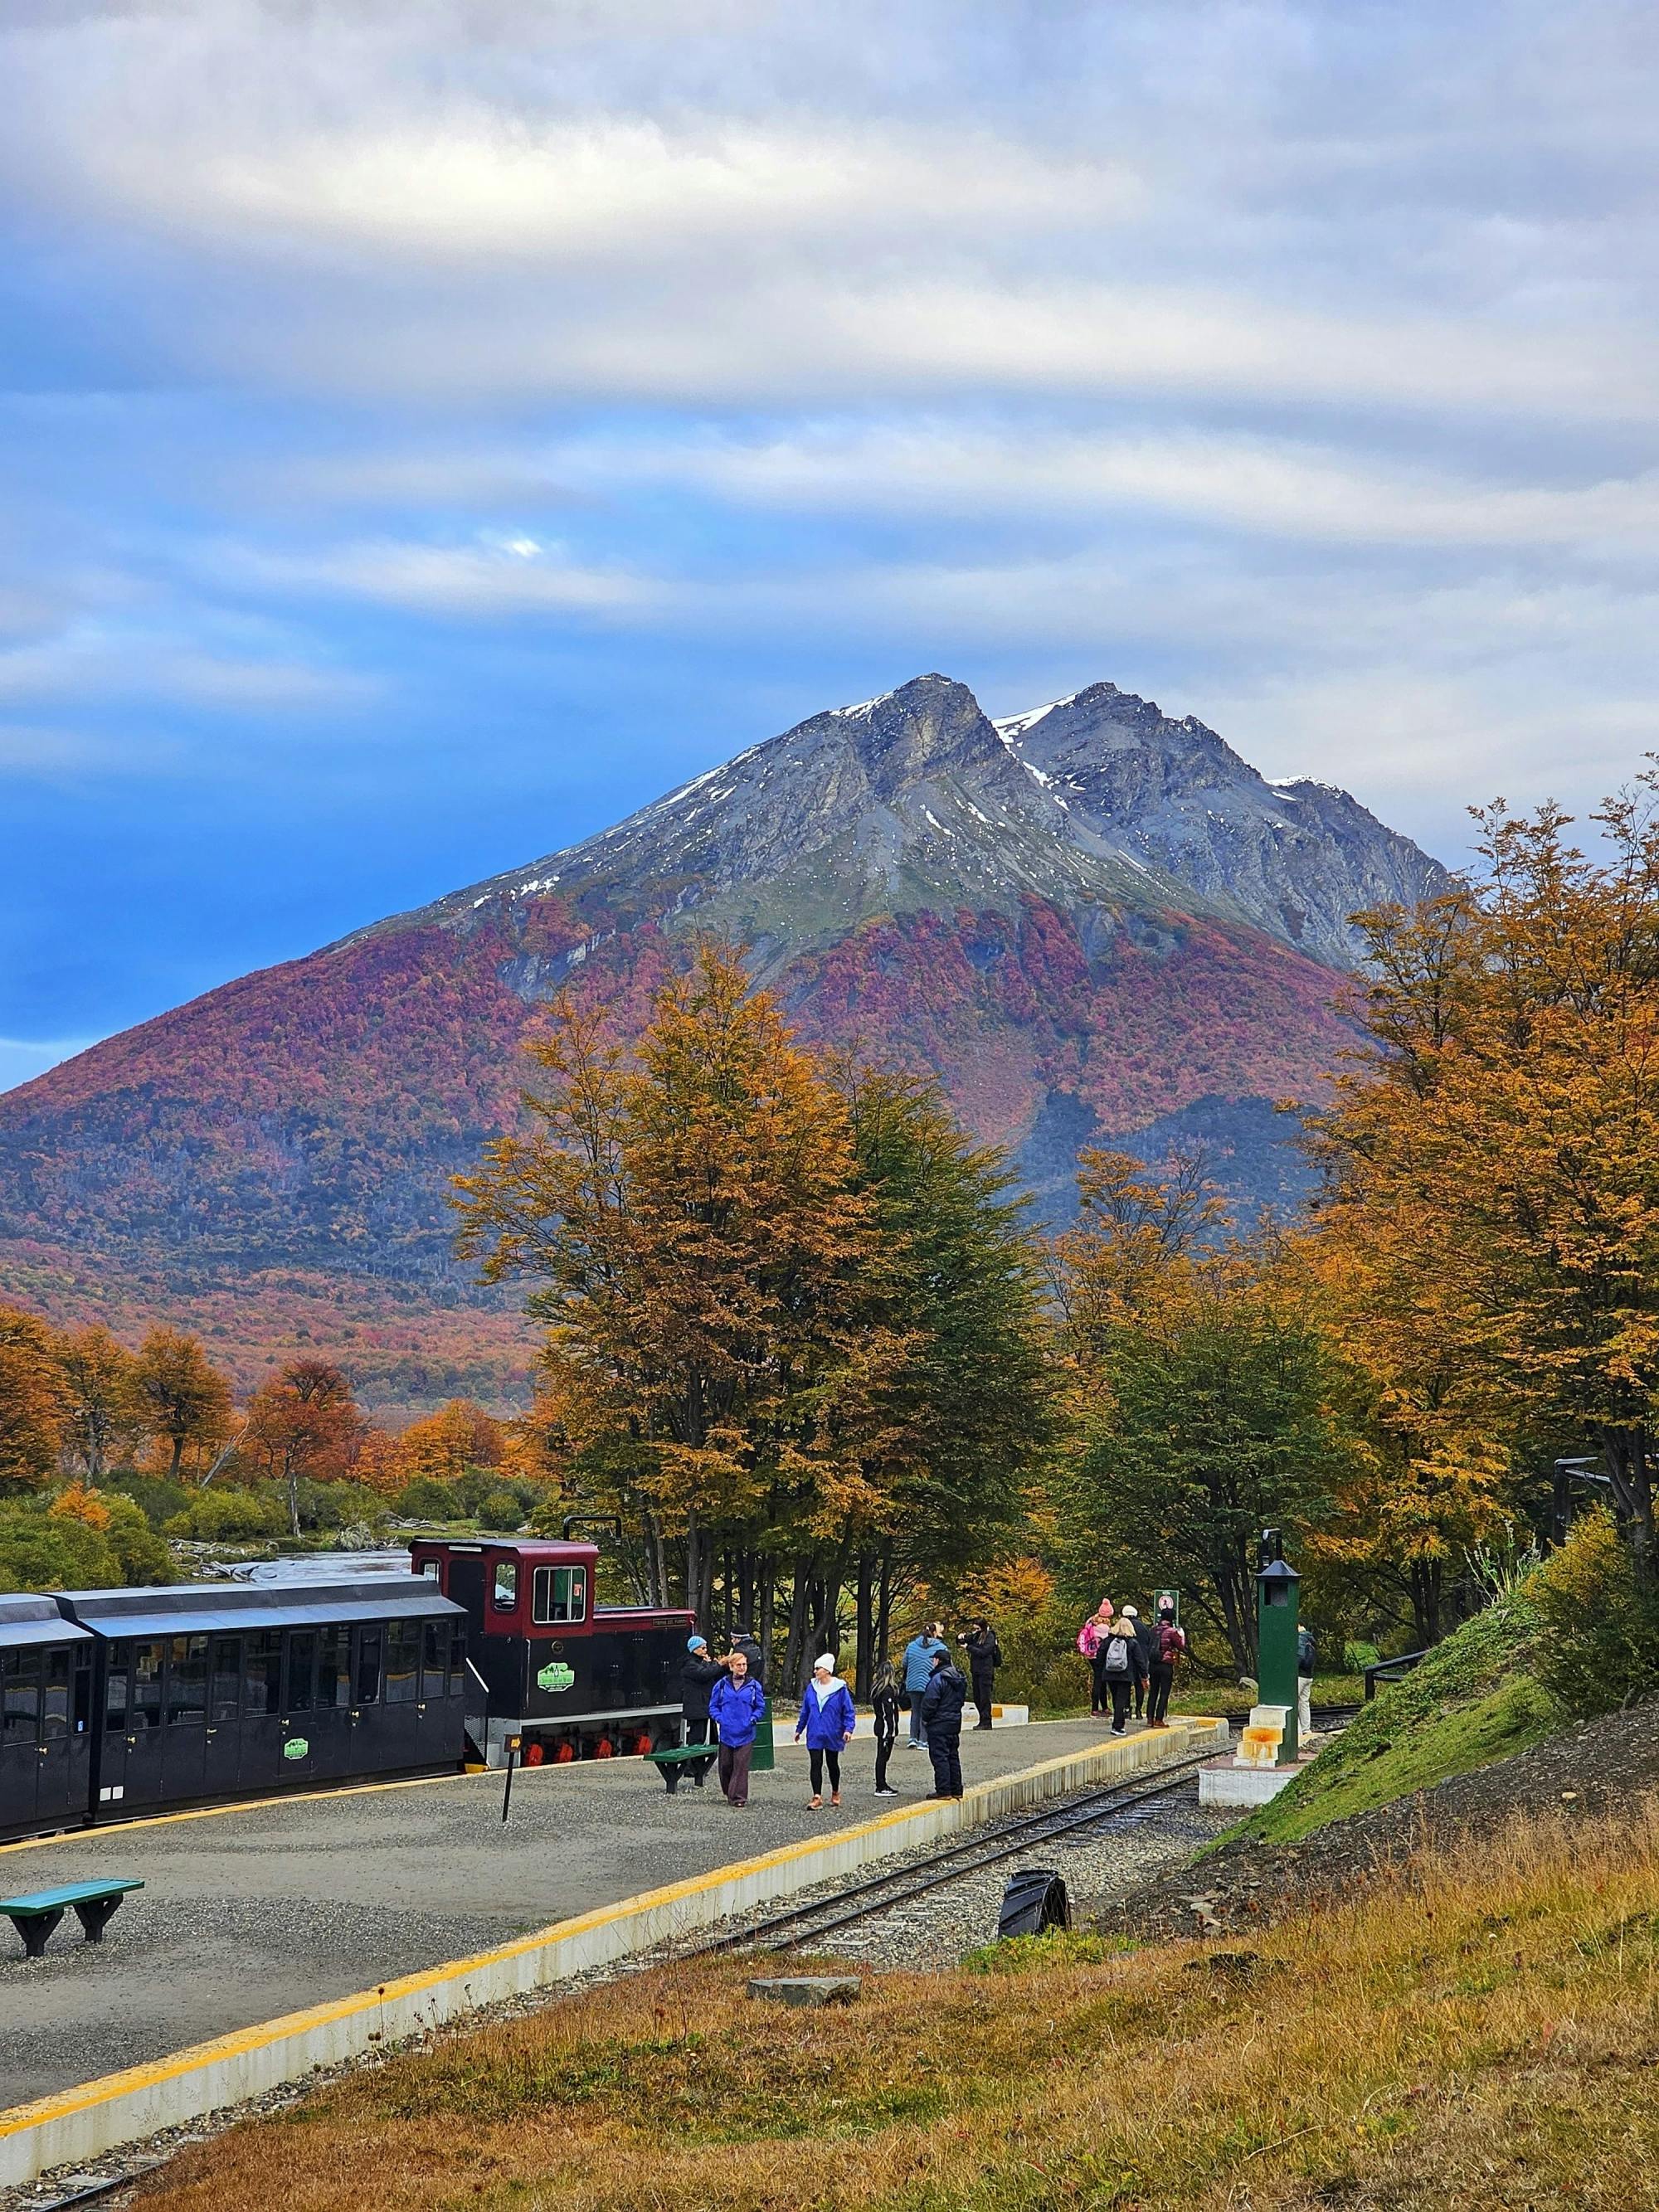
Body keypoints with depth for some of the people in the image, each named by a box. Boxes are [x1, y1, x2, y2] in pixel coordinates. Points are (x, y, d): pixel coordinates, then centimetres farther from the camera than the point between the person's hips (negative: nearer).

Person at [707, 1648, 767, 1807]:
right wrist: (719, 1719, -5)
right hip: (726, 1733, 1)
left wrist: (754, 1718, -6)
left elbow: (761, 1706, 10)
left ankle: (738, 1799, -4)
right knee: (726, 1766, 9)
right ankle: (729, 1794, 29)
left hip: (745, 1734, -1)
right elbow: (713, 1706, 10)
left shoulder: (754, 1686, 4)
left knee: (741, 1766, -6)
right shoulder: (721, 1685, 5)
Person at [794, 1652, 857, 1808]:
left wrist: (848, 1729, -20)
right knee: (815, 1764, -5)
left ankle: (835, 1793, 32)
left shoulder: (840, 1688, -10)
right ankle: (817, 1797, -5)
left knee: (832, 1764, 13)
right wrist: (799, 1729, 13)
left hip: (832, 1735, -2)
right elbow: (805, 1711, 10)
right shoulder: (812, 1687, 1)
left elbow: (849, 1711, -8)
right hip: (815, 1735, 2)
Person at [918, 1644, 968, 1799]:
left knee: (940, 1757, -4)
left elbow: (930, 1703, -18)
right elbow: (963, 1699, 18)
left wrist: (925, 1719, -4)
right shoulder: (959, 1679, 10)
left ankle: (943, 1790, -6)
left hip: (938, 1725, -9)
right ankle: (956, 1790, 18)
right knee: (953, 1757, 14)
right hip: (955, 1722, 9)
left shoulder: (938, 1679, -18)